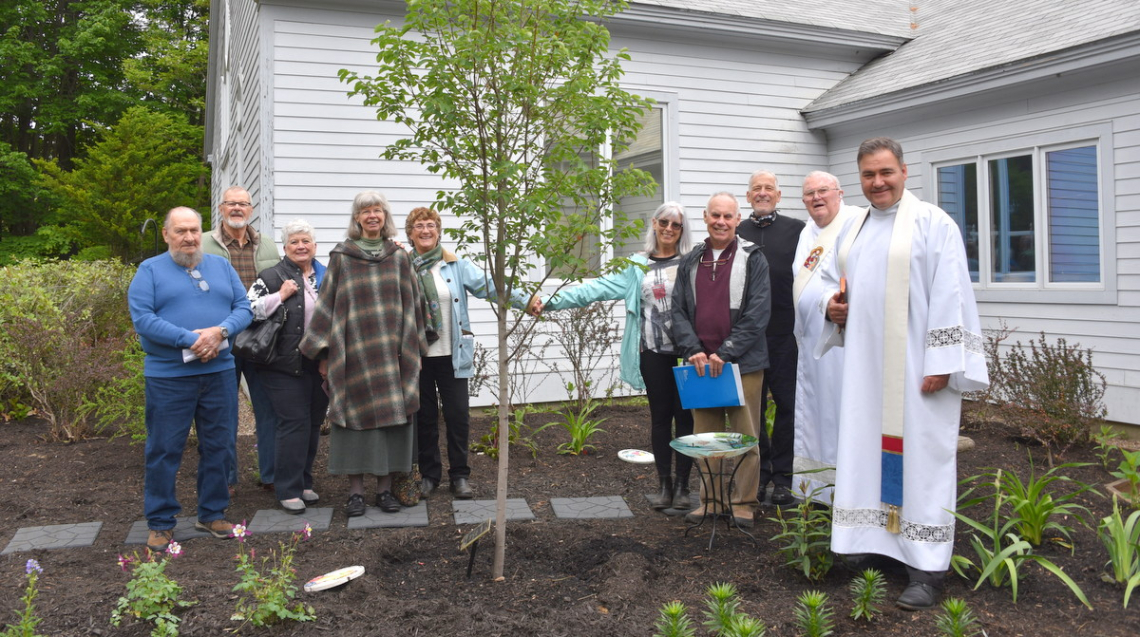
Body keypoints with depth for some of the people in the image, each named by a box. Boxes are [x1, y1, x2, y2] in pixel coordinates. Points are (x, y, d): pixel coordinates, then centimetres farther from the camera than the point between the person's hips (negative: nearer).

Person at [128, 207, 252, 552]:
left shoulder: (221, 266, 12)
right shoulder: (150, 270, 0)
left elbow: (243, 308, 4)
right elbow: (142, 318, -12)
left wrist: (220, 331, -15)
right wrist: (189, 339, -20)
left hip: (219, 372, 4)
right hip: (168, 376, -3)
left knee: (216, 446, 11)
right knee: (164, 450, 3)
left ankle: (212, 513, 26)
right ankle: (160, 523, 17)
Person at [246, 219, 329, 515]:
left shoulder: (327, 277, 13)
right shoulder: (271, 277, -2)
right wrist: (280, 296, -16)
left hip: (321, 365, 5)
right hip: (286, 366, -5)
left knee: (314, 423, 10)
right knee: (294, 423, -7)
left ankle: (304, 482, 24)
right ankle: (288, 490, 3)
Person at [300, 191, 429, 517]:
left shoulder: (399, 257, 8)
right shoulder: (341, 257, 3)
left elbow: (412, 305, 11)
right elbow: (327, 305, 2)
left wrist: (413, 349, 9)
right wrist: (323, 352, -3)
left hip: (392, 353, 2)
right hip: (353, 353, -2)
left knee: (392, 417, 3)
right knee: (356, 416, 1)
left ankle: (385, 487, 15)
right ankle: (355, 489, 12)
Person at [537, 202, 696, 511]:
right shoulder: (637, 266, 8)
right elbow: (599, 288, 2)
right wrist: (554, 301, -5)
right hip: (653, 352, 2)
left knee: (685, 415, 3)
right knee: (660, 416, 8)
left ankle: (682, 484, 14)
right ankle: (663, 483, 18)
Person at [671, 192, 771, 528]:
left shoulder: (752, 259, 0)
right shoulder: (690, 263, 11)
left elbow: (757, 314, -8)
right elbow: (679, 311, 8)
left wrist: (725, 353, -14)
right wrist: (694, 350, -8)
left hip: (743, 363, -3)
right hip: (700, 365, 4)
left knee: (745, 436, 4)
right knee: (704, 435, 10)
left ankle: (744, 501, 17)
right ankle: (709, 498, 24)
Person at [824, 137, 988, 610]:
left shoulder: (933, 224, -5)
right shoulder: (853, 231, 15)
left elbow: (949, 297, -11)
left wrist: (941, 364, -16)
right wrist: (838, 311, 4)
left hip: (916, 370, -6)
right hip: (866, 366, 6)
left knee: (920, 457, -2)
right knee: (868, 451, 9)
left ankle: (927, 569, 5)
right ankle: (874, 539, 23)